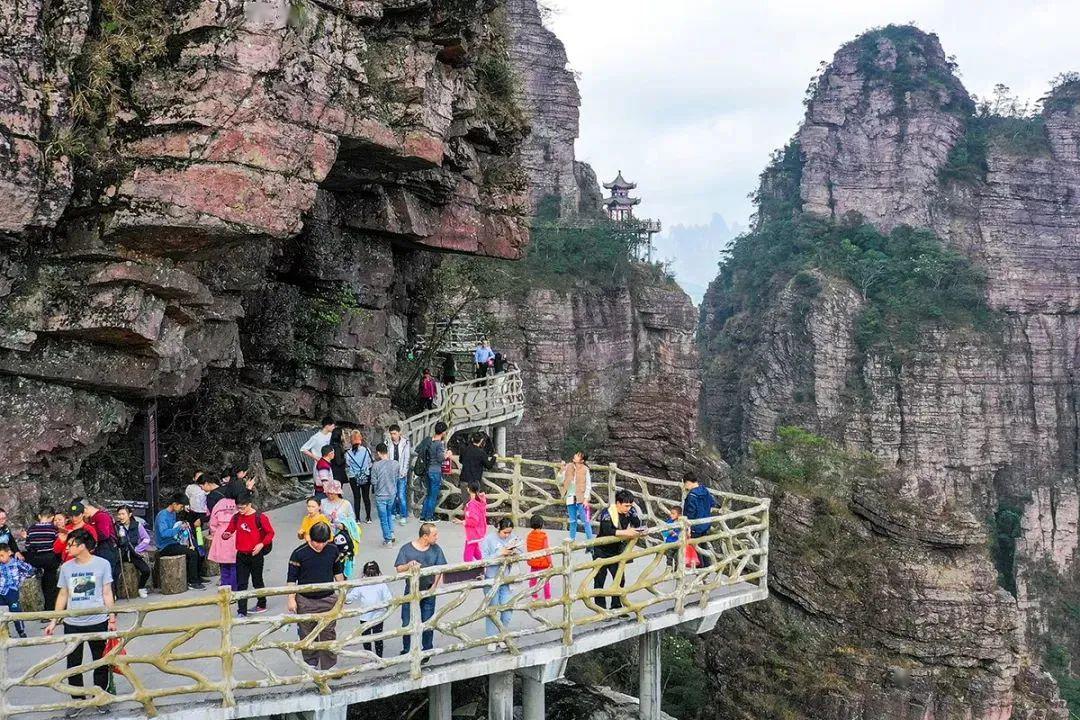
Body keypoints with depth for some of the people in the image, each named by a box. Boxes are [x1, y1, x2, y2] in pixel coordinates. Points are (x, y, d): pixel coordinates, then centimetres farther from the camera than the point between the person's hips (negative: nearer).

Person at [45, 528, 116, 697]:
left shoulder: (102, 564, -4)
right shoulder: (66, 567, 4)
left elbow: (107, 593, 0)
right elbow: (63, 595, 10)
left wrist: (112, 618, -2)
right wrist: (53, 621, 8)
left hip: (97, 622, -3)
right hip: (72, 624, 3)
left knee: (101, 664, 6)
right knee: (73, 664, 8)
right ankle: (77, 700, 21)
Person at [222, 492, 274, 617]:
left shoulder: (260, 517, -12)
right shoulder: (236, 517, 2)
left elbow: (270, 533, -7)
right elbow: (230, 529, 9)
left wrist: (262, 544, -19)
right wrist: (225, 535, -14)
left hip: (256, 555, -4)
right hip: (241, 555, 4)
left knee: (257, 581, 12)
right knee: (241, 584, -1)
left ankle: (262, 604, 34)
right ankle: (242, 612, -1)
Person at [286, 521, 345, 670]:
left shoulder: (332, 550, -2)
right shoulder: (299, 553, -12)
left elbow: (338, 572, 13)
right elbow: (291, 578, -6)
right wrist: (291, 599, -8)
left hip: (328, 599, 2)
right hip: (305, 601, -2)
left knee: (329, 634, 5)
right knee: (307, 635, 9)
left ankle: (329, 666, 16)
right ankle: (311, 663, 26)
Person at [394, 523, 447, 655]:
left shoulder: (436, 549, 1)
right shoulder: (406, 549, -6)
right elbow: (398, 569, -7)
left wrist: (435, 586, -9)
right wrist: (409, 565, -27)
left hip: (428, 591, 1)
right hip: (411, 591, -1)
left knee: (428, 623, 7)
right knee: (407, 623, 5)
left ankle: (427, 649, 23)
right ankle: (406, 650, 21)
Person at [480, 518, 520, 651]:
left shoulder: (513, 538, 1)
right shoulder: (489, 540, -10)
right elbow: (484, 560, -14)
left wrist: (515, 552, -16)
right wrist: (500, 553, -24)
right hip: (492, 579, -3)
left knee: (507, 609, 6)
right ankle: (492, 640, 15)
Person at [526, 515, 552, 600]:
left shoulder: (529, 535, -4)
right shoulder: (543, 535, -19)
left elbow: (528, 549, 5)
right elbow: (546, 550, -17)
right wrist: (550, 561, -7)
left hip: (533, 562, 5)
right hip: (543, 562, -5)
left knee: (533, 579, 16)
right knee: (546, 580, 9)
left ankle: (534, 596, 23)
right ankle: (547, 597, 15)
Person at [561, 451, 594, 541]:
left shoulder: (585, 469, -6)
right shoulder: (568, 467, 5)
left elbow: (588, 485, -5)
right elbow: (562, 480, 9)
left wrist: (586, 498, -12)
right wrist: (562, 470, -3)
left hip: (580, 498, -4)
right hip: (570, 497, 4)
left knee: (585, 521, -4)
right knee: (573, 521, 15)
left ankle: (590, 540, 1)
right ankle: (572, 539, 25)